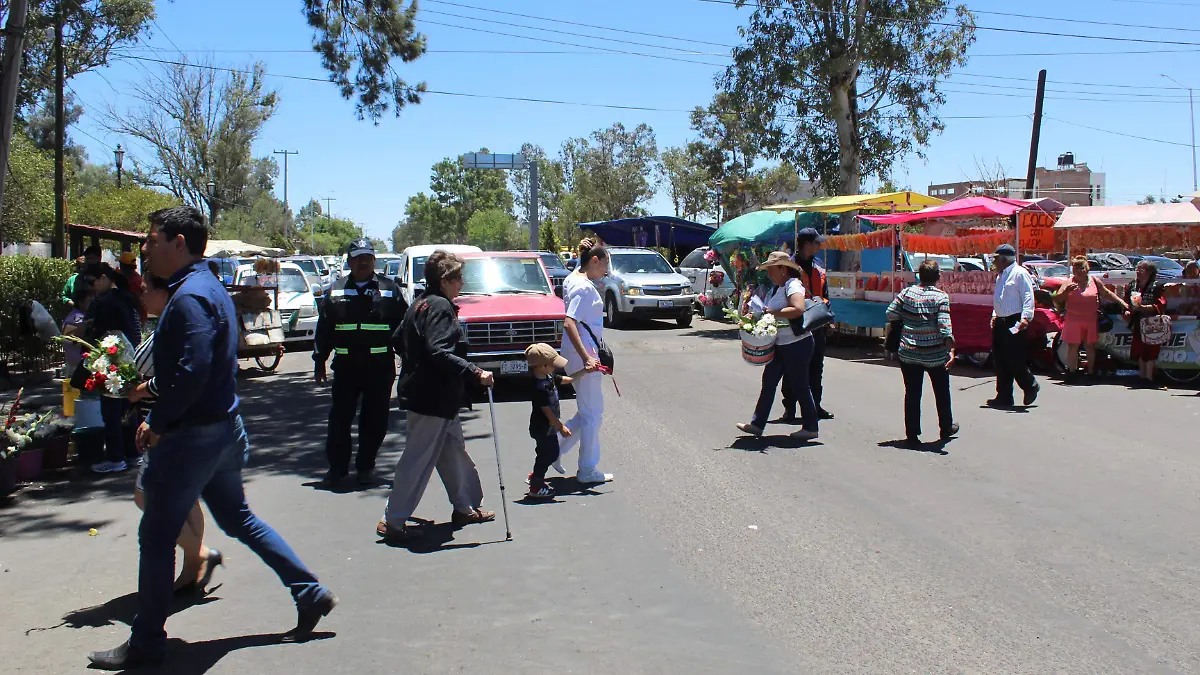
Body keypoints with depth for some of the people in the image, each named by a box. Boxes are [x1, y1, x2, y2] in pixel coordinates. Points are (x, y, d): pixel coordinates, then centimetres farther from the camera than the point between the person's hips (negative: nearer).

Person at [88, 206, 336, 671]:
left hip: (193, 435, -10)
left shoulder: (190, 296, -19)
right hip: (222, 428, 10)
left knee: (156, 536, 2)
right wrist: (154, 388, 16)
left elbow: (193, 372, -27)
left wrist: (157, 422, -17)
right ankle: (311, 594, 22)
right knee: (238, 519, 19)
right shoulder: (209, 287, 13)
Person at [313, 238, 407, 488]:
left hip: (380, 367, -1)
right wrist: (319, 362, 9)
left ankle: (366, 466, 20)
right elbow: (323, 329, 12)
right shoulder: (336, 291, 10)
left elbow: (403, 327, 5)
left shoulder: (389, 289, 5)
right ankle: (337, 467, 14)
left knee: (375, 421, 6)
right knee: (339, 419, 3)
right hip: (345, 366, 1)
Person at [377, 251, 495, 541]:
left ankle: (465, 507, 29)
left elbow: (398, 340, 19)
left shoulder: (422, 303, 12)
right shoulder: (440, 307, -17)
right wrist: (476, 373, -27)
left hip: (429, 394, 10)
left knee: (453, 450, 18)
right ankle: (393, 521, 5)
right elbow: (439, 353, -28)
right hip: (433, 397, -10)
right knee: (419, 459, -3)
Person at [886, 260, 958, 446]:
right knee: (942, 392, 19)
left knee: (912, 393, 7)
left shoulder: (907, 293, -1)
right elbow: (945, 326, -18)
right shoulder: (941, 297, -10)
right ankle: (946, 428, 34)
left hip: (908, 353, 2)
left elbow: (890, 315, -1)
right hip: (936, 354, -2)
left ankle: (912, 435, 7)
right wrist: (951, 350, -14)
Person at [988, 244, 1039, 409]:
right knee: (1000, 361, 8)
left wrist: (1025, 317, -27)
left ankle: (1031, 387, 16)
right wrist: (995, 315, 20)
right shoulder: (1001, 276, 19)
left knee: (1015, 360, -7)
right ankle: (1004, 397, 13)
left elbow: (1028, 298, -17)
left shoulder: (1020, 273, -9)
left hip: (1014, 324, -9)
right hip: (1000, 323, 9)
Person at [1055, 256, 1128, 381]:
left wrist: (1122, 303, 15)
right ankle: (1071, 371, 7)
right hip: (1074, 320, -2)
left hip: (1091, 320, 2)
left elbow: (1107, 294, 18)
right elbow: (1057, 299, -5)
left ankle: (1091, 372, 21)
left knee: (1090, 346, 10)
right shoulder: (1069, 283, 0)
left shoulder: (1094, 281, 7)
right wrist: (1066, 291, -23)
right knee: (1073, 346, 0)